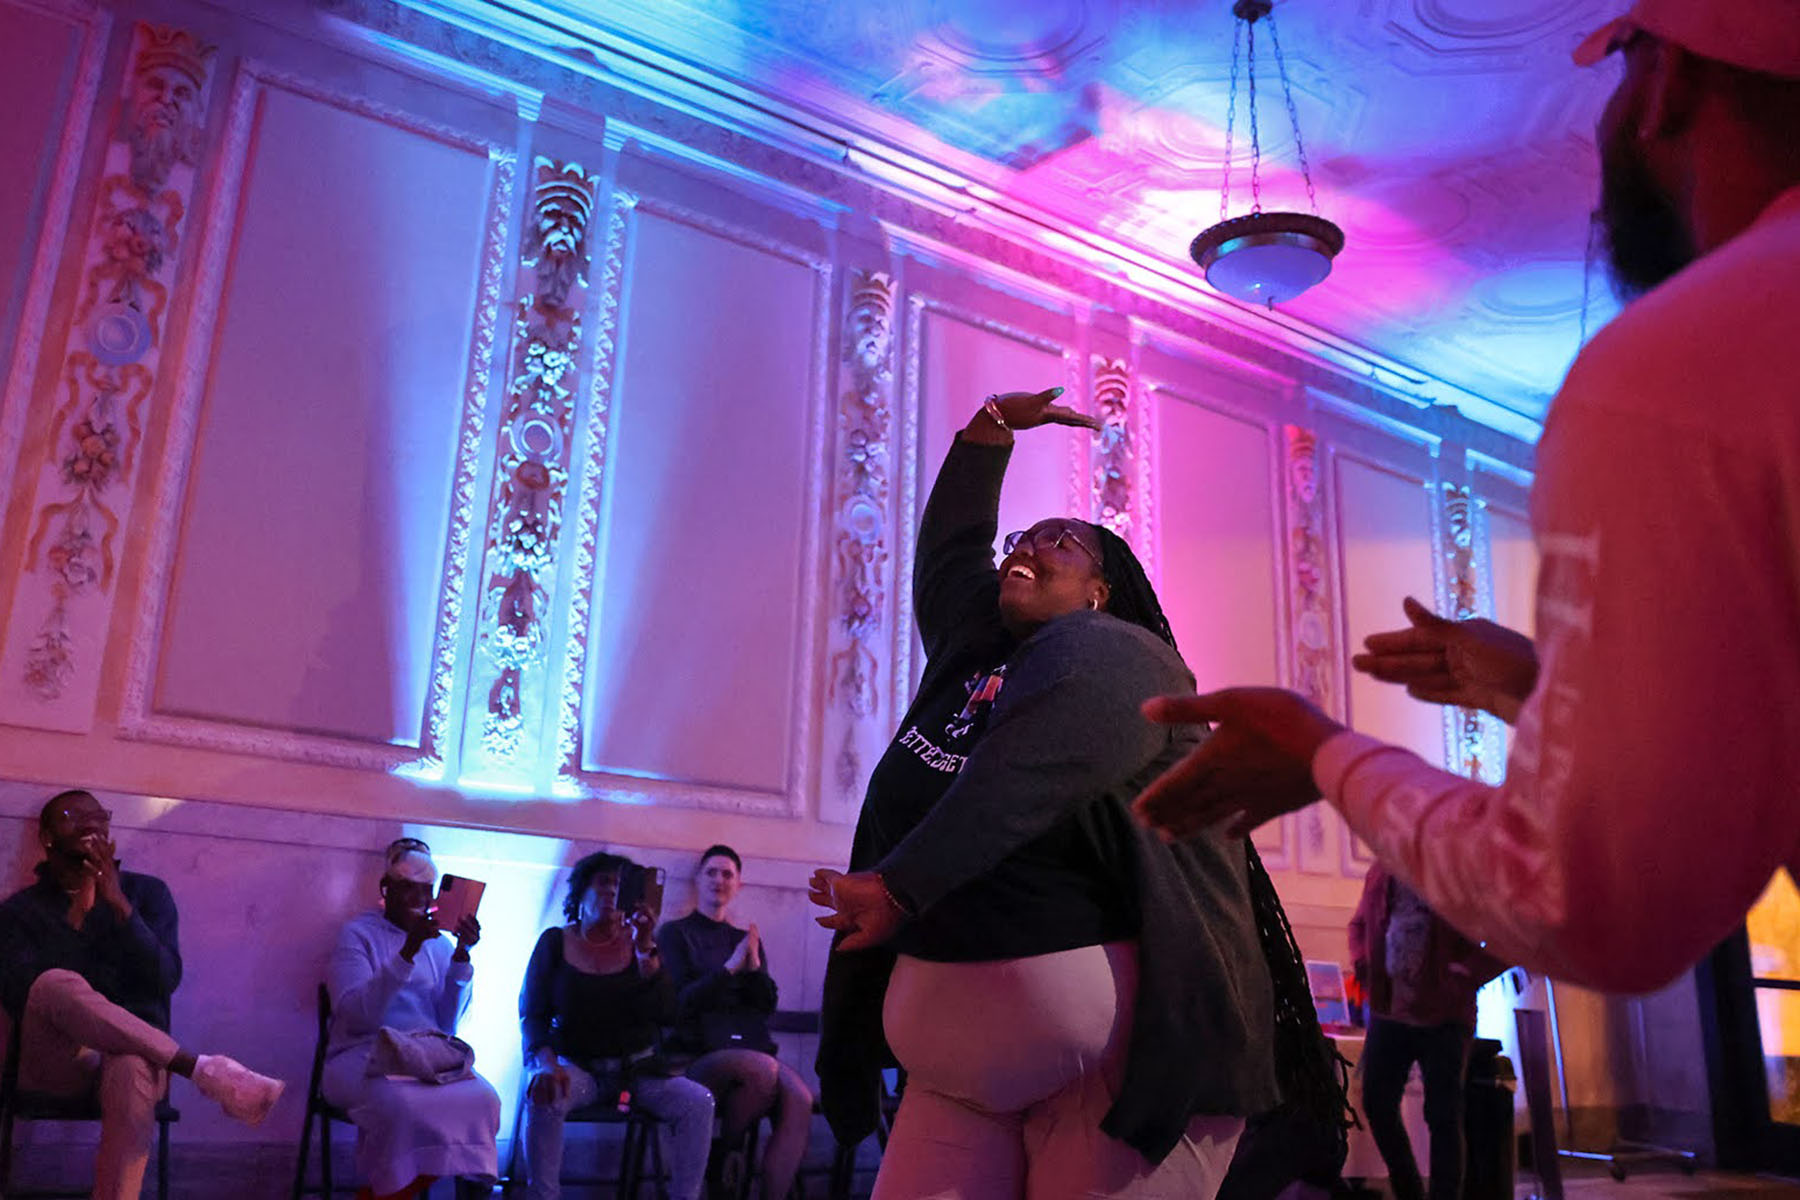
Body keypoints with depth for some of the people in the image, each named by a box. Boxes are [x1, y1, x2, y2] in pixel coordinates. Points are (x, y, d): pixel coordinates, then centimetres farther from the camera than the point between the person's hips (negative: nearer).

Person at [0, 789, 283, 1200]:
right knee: (57, 984, -33)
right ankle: (204, 1068, -32)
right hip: (56, 1061, 0)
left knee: (131, 1070, -39)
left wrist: (119, 904, -12)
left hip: (136, 1052, 0)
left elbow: (165, 980, -3)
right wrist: (77, 913, -10)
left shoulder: (147, 891, 11)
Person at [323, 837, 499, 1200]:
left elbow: (447, 1022, 5)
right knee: (403, 1104, -37)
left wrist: (462, 956, -6)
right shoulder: (358, 934, 3)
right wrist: (407, 952, -22)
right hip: (362, 1057, -3)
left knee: (483, 1099, -29)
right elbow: (357, 1014, -14)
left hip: (428, 1056, 4)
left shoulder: (437, 941, 15)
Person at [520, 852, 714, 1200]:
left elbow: (665, 1014, -6)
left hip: (638, 1068, 2)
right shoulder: (555, 942, 3)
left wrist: (645, 950, -18)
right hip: (576, 1066, -1)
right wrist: (547, 1063, -24)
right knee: (543, 1097, -34)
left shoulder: (641, 943, 5)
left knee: (698, 1102, -22)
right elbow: (532, 1013, -3)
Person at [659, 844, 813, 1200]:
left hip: (751, 1046, 4)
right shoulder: (675, 933, 10)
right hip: (700, 1054, -4)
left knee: (800, 1100, -29)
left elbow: (767, 1005, 14)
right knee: (762, 1067, -36)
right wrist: (730, 967, -9)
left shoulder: (746, 939, 21)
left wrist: (754, 964, -4)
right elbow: (681, 1002, -1)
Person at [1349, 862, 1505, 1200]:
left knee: (1442, 1118, 0)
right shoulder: (1382, 871, 8)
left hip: (1443, 1016, -5)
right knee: (1377, 1105, 8)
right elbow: (1359, 923, 25)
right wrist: (1362, 964, 8)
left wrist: (1466, 975, -15)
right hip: (1387, 1010, 5)